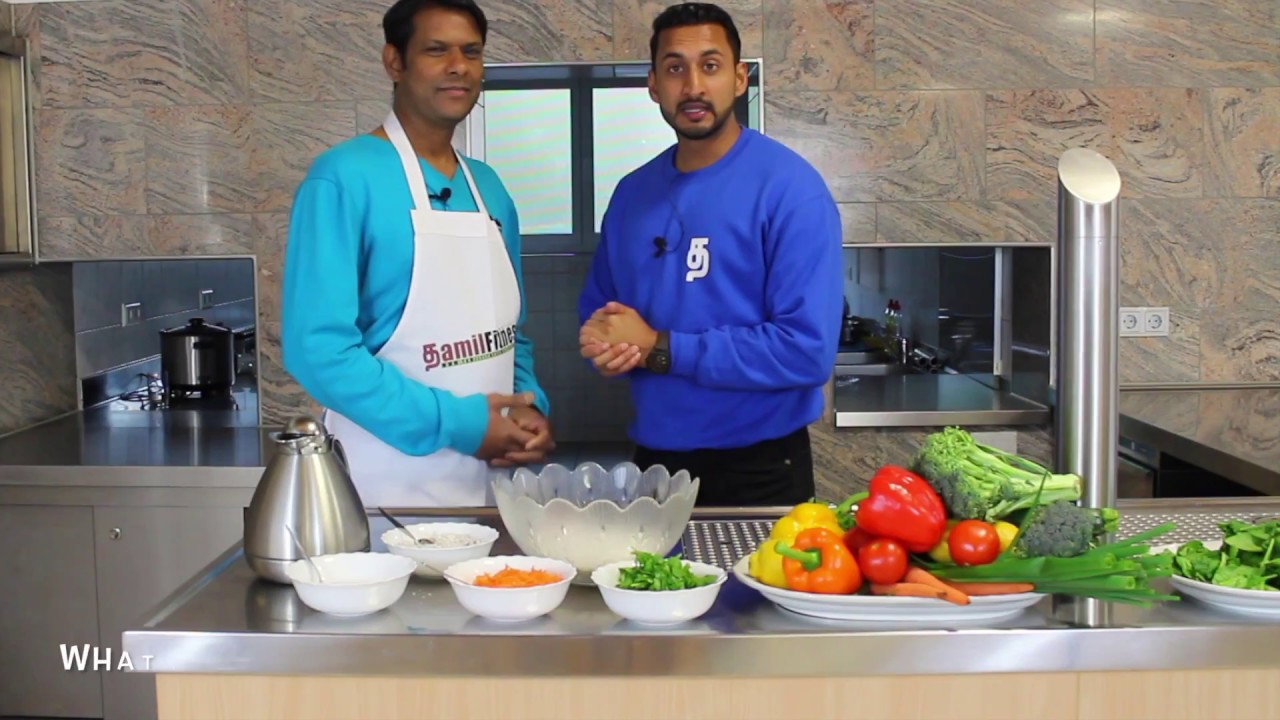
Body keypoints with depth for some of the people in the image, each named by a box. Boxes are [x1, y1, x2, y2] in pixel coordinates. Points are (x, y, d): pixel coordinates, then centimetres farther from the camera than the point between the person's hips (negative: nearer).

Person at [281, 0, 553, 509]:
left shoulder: (488, 188, 9)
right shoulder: (344, 178, -13)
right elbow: (318, 347, -20)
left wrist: (531, 406, -3)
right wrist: (452, 423, -19)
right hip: (389, 487, -6)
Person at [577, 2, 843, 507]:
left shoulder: (791, 189, -14)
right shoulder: (632, 193, 4)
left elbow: (808, 350, -21)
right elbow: (597, 312, 14)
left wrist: (660, 348, -19)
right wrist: (602, 345, -10)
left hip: (759, 470, -5)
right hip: (652, 462, 5)